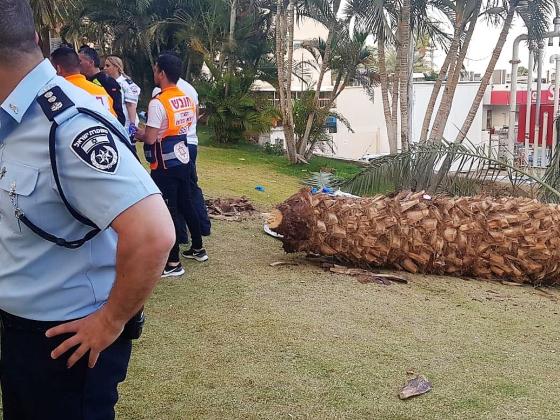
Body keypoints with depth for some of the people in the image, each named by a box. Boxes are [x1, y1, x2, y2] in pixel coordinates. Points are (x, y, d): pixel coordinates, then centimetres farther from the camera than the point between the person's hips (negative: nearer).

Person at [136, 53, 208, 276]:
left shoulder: (157, 103, -19)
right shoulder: (187, 99, 5)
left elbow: (150, 138, -21)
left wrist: (139, 134, 2)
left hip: (165, 165, -8)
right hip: (183, 160, 8)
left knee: (168, 211, -1)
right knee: (186, 205, 19)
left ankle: (173, 263, 4)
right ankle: (198, 249, 31)